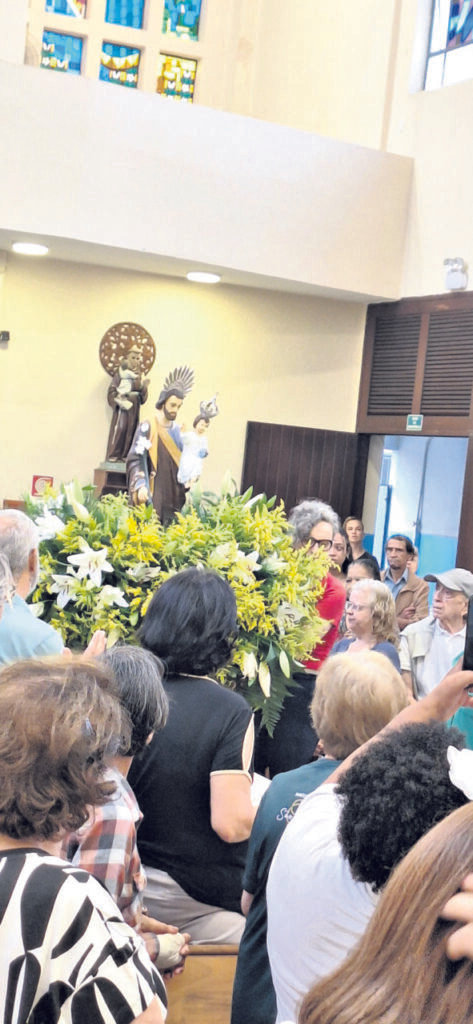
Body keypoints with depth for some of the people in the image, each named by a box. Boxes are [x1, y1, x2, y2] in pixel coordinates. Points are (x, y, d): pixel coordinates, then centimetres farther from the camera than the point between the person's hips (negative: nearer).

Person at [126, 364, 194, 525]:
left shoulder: (176, 429, 11)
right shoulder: (147, 427, -7)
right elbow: (135, 459, -10)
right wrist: (140, 486, -21)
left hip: (174, 493, 6)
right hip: (152, 493, -6)